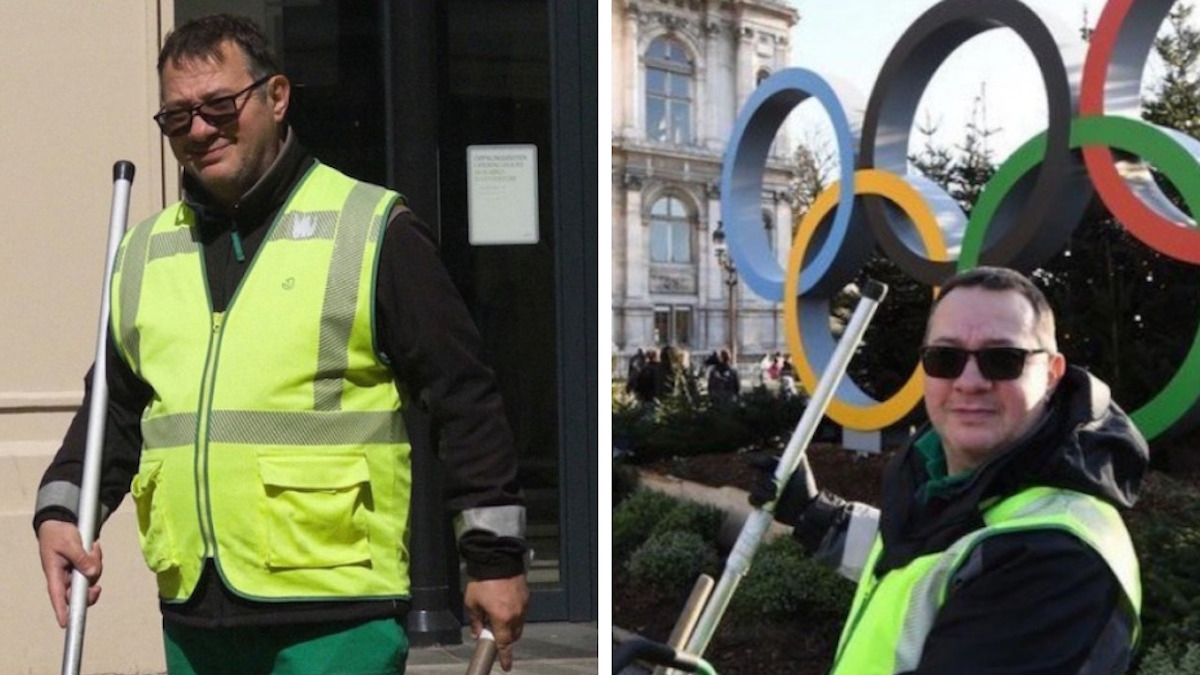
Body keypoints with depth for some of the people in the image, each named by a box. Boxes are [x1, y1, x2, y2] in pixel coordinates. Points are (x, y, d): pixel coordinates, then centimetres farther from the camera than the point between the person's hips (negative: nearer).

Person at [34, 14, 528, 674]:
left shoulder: (372, 230, -2)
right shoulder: (143, 253, 15)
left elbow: (463, 400, -3)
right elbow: (113, 408, 22)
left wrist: (494, 555, -4)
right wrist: (60, 510, 5)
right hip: (192, 618, 6)